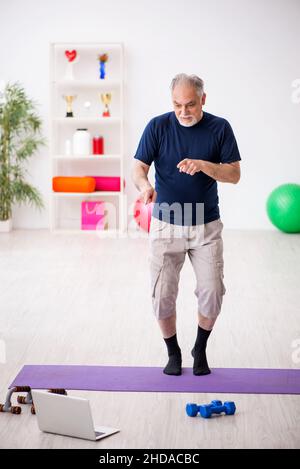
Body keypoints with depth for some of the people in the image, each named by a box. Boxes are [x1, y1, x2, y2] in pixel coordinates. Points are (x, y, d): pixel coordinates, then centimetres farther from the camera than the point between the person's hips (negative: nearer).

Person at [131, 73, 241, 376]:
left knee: (212, 292, -6)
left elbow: (234, 174, -6)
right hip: (166, 225, 0)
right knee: (163, 294, -2)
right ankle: (173, 352, 21)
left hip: (207, 226, 0)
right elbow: (138, 167, -8)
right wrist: (144, 184, -32)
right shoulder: (158, 126, -5)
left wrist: (203, 165, -24)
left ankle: (200, 350, 20)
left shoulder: (220, 128, -3)